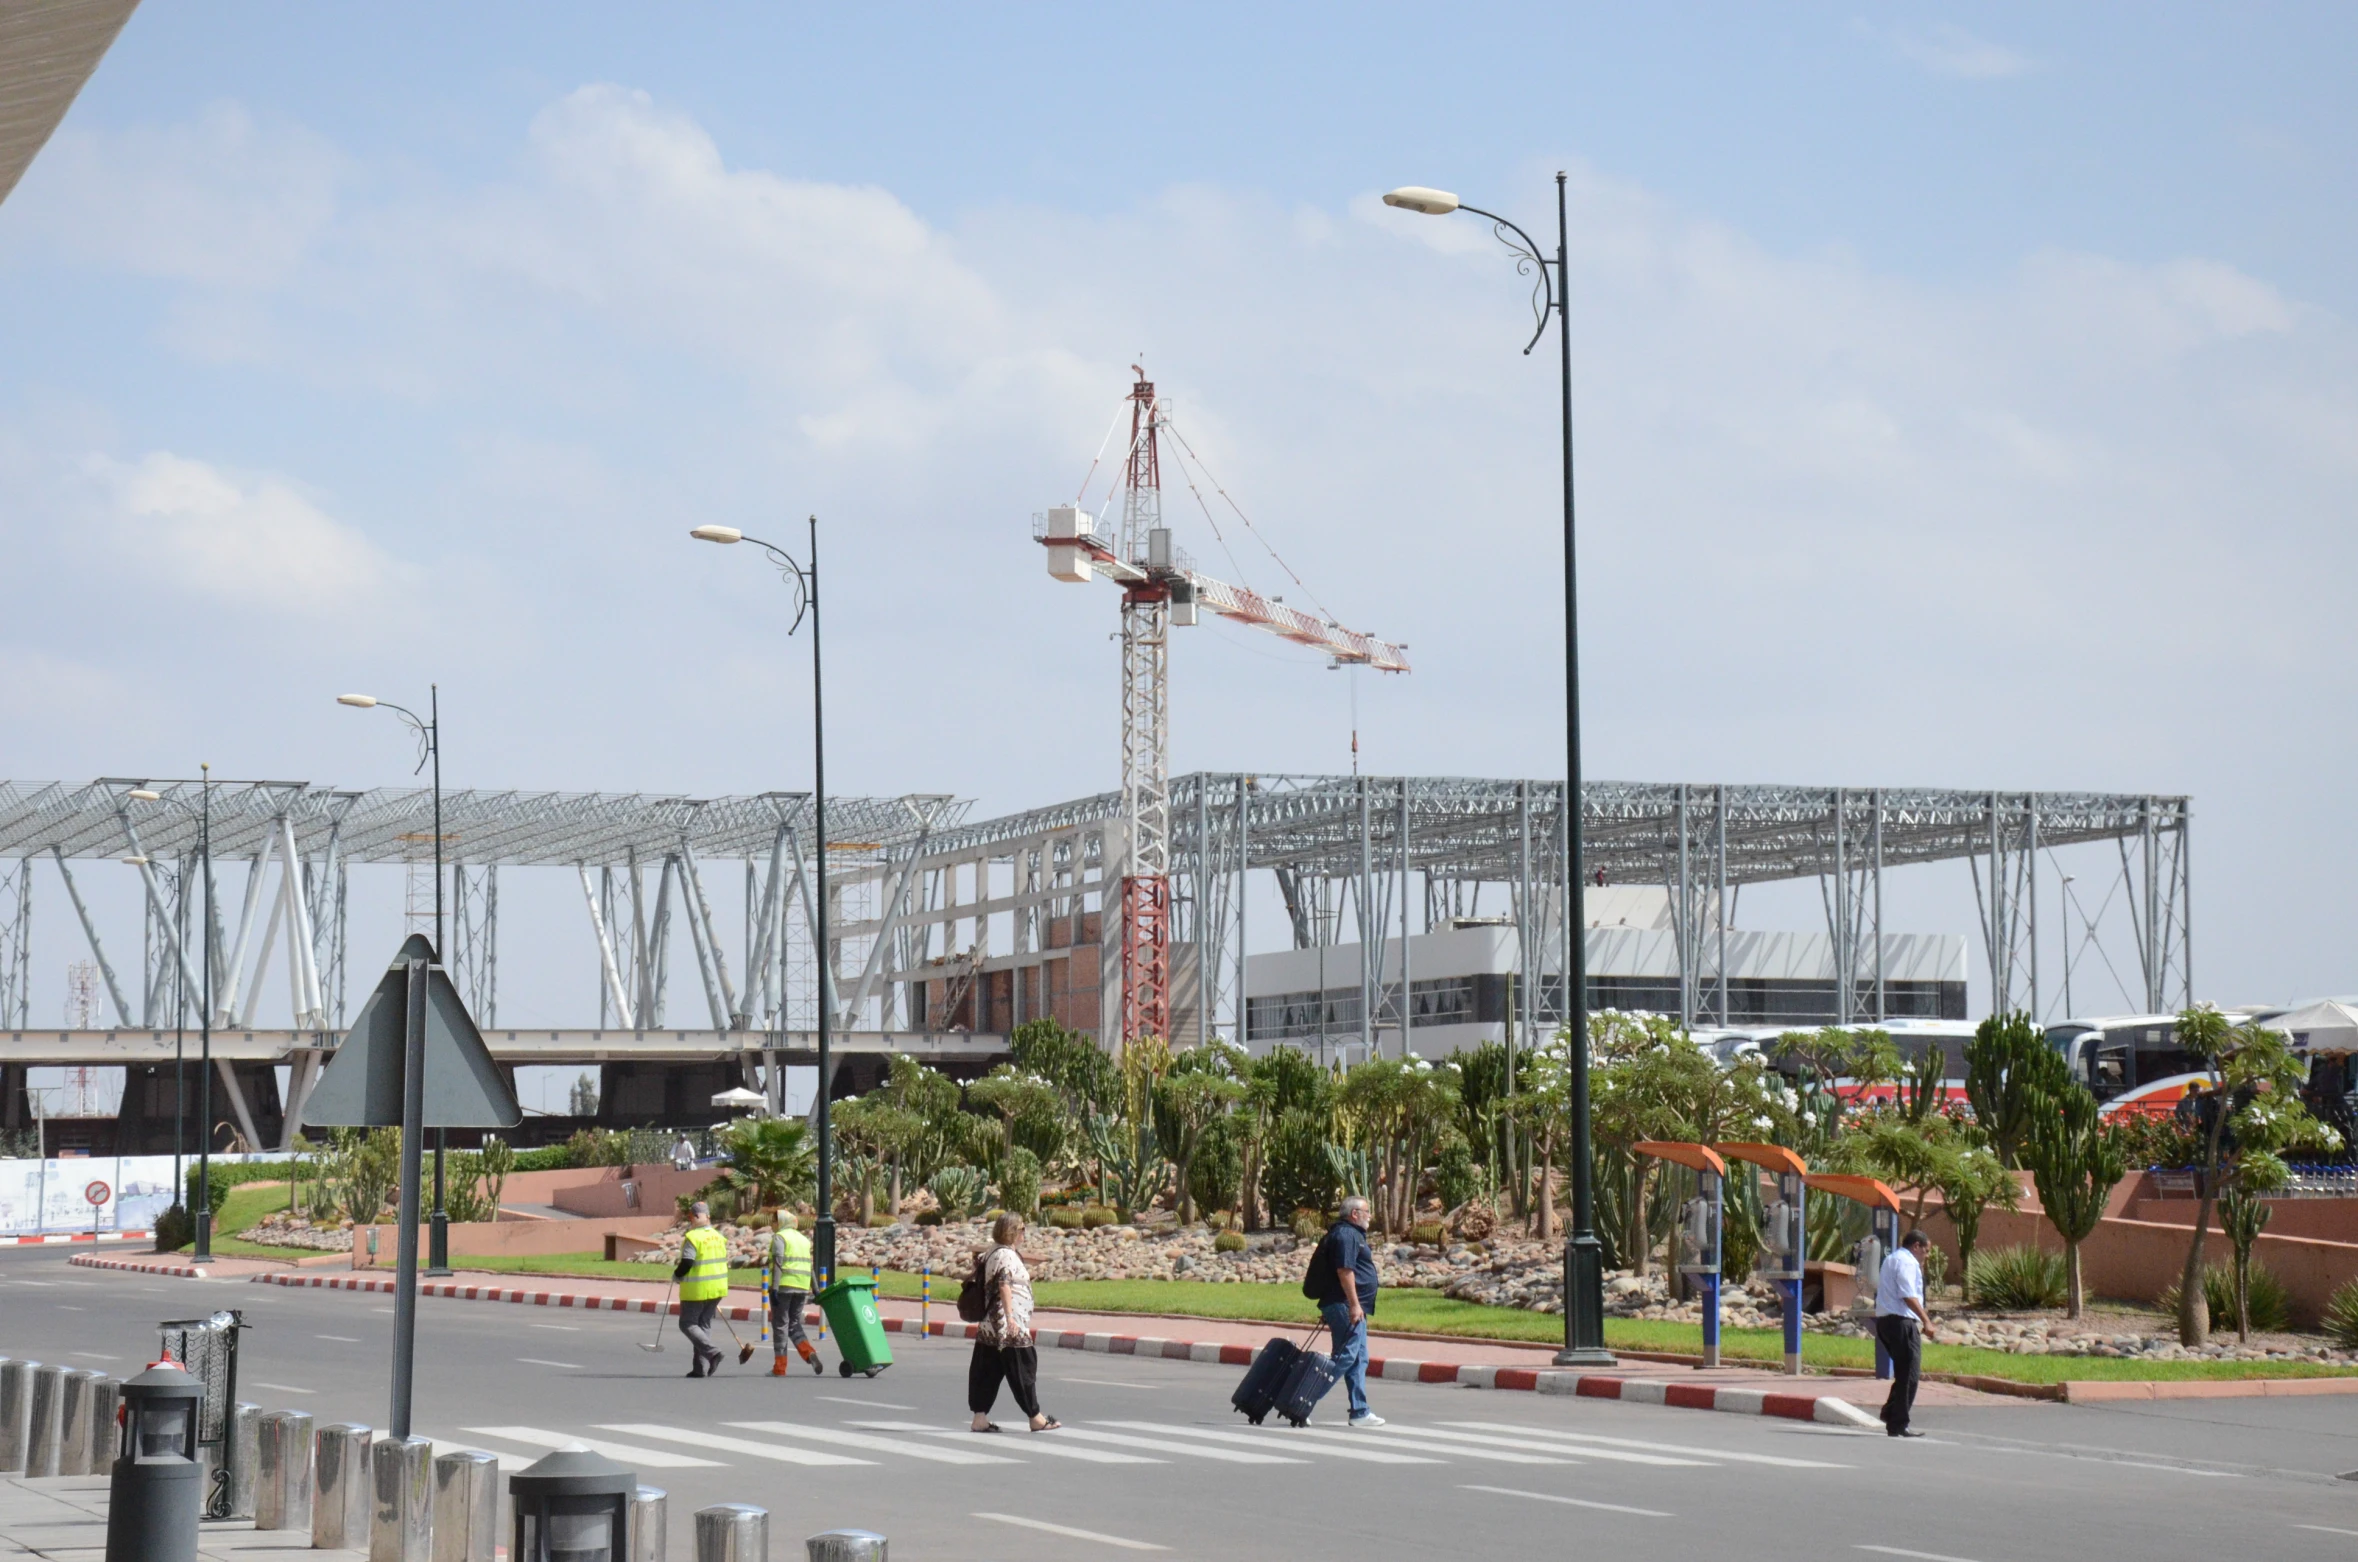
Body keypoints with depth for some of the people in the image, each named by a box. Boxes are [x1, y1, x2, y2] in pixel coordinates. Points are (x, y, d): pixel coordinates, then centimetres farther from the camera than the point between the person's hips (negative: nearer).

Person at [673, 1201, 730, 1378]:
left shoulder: (693, 1237, -15)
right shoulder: (719, 1237, 10)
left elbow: (686, 1263, -20)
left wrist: (676, 1275, 1)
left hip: (696, 1290, -7)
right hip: (717, 1289, 7)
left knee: (688, 1324, 4)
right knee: (704, 1324, 13)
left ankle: (712, 1351, -17)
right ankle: (700, 1368, 10)